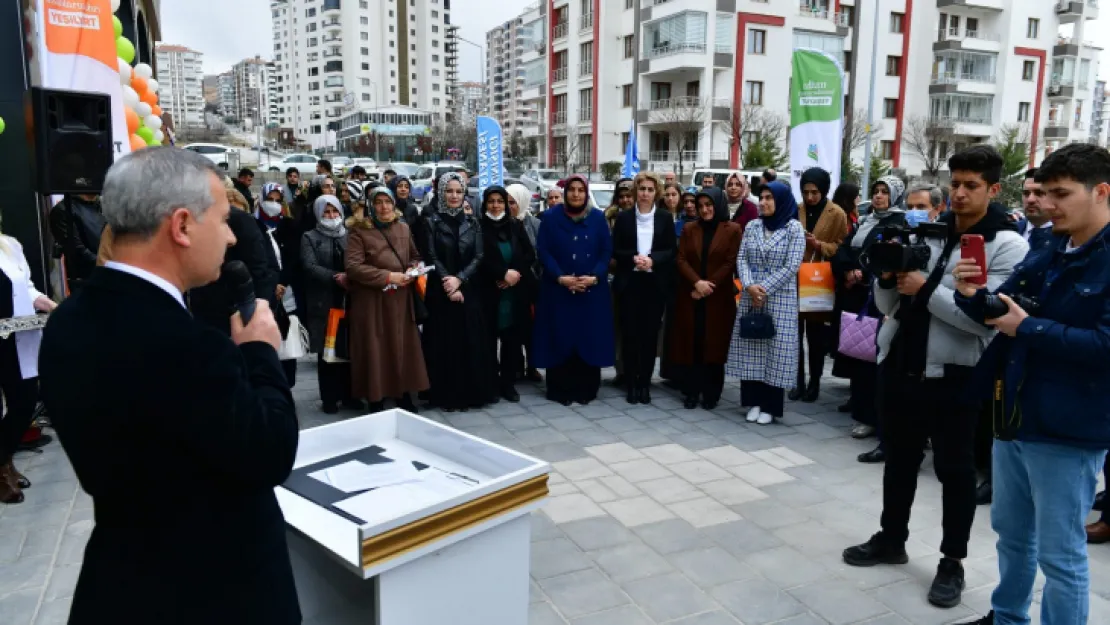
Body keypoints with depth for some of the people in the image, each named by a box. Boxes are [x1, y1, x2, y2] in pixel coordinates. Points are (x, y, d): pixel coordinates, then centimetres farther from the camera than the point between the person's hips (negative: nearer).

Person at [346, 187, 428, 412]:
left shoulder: (404, 228, 9)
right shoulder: (359, 231, -6)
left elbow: (415, 256, 20)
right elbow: (353, 266, -14)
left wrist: (413, 269, -4)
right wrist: (387, 277, -19)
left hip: (401, 299, 4)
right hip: (371, 301, -4)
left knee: (403, 348, 8)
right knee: (376, 350, 1)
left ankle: (405, 396, 21)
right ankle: (376, 401, 13)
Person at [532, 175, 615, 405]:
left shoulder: (598, 218, 5)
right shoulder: (551, 217, 0)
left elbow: (606, 252, 3)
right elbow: (543, 251, -4)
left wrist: (594, 277, -12)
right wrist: (560, 277, -16)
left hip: (592, 291, 2)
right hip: (558, 290, -1)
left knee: (589, 338, 3)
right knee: (560, 338, 0)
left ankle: (586, 389, 14)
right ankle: (560, 389, 10)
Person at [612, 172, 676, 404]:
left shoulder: (665, 218, 6)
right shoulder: (623, 217, 4)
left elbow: (672, 250, 2)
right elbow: (615, 250, 3)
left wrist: (652, 259, -15)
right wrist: (633, 258, -16)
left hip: (656, 284, 1)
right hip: (629, 283, 0)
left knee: (650, 333, 3)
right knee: (630, 333, 1)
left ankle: (645, 383, 13)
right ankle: (631, 383, 9)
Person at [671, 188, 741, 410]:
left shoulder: (733, 230, 1)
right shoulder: (689, 229, 9)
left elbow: (730, 263, -5)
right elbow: (681, 260, 0)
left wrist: (709, 286, -13)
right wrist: (697, 282, -16)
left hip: (719, 298, -2)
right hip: (690, 297, 2)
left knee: (714, 345, 2)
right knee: (690, 344, 2)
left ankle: (711, 395, 11)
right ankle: (691, 392, 11)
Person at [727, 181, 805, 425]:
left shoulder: (794, 228, -4)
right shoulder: (752, 226, 8)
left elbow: (792, 266, -11)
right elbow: (741, 259, 3)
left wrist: (764, 289, -14)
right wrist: (750, 286, -13)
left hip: (780, 299, -4)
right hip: (751, 297, 4)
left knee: (775, 349, 0)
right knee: (750, 348, 5)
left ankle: (770, 406, 9)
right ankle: (754, 401, 16)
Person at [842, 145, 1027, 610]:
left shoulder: (1007, 245, -8)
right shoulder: (926, 232, 7)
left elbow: (987, 317, -20)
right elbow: (887, 305, 8)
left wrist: (925, 288, -19)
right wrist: (888, 276, -12)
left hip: (953, 375, -5)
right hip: (899, 363, 5)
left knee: (954, 469, 9)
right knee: (899, 458, 18)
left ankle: (952, 562, 25)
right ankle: (891, 540, 35)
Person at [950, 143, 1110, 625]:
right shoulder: (1045, 255, 8)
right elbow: (997, 312, 11)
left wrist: (1028, 328, -21)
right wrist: (973, 295, -10)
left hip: (1067, 431, -8)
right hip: (1014, 417, 8)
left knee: (1060, 554, 5)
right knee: (1011, 532, 22)